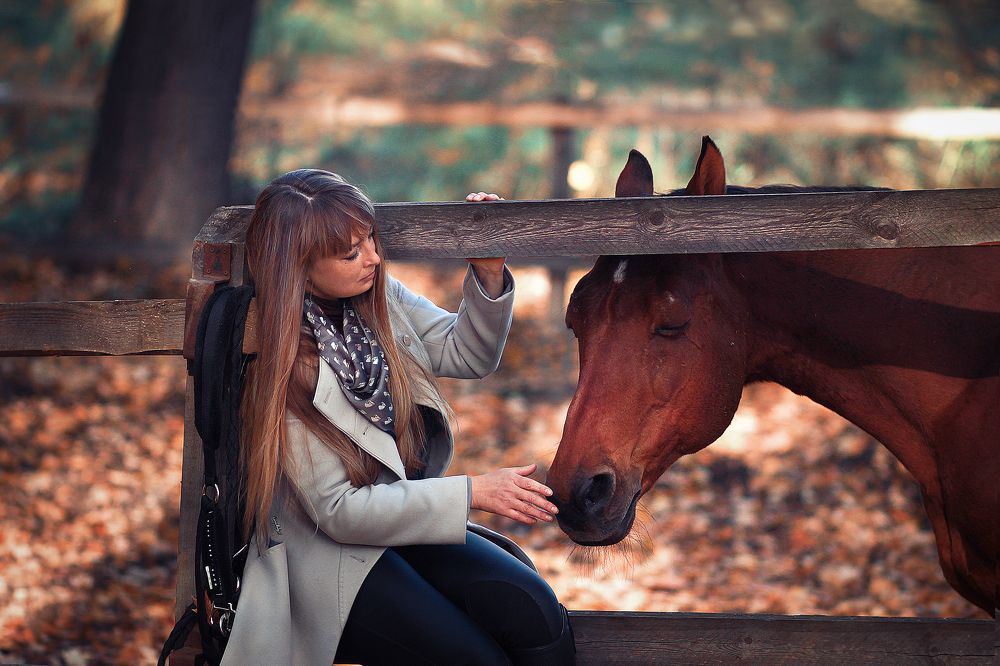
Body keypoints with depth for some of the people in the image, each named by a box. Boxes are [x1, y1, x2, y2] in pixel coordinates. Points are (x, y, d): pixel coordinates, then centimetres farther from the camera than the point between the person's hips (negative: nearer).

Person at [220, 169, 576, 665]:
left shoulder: (379, 299, -1)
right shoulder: (285, 368, -20)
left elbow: (468, 354, 12)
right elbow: (340, 512, -19)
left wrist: (488, 274, -7)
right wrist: (472, 493, -22)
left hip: (406, 518, 6)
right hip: (325, 554, -6)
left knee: (536, 616, -18)